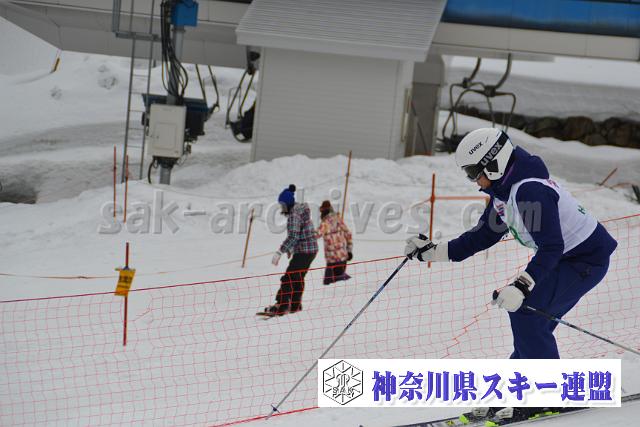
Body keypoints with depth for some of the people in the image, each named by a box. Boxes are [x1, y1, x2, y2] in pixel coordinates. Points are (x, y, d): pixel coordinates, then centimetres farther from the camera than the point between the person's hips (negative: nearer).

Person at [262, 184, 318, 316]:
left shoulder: (294, 214, -18)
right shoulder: (299, 210, 13)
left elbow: (293, 236, -27)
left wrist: (279, 252, -28)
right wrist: (290, 249, 27)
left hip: (304, 251, -10)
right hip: (311, 249, 10)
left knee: (288, 278, -11)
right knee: (298, 278, 18)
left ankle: (282, 305, -15)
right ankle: (295, 305, 25)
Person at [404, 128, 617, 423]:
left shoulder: (530, 190, -28)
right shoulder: (503, 190, 3)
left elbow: (551, 247, -33)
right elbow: (483, 235, 11)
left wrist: (522, 286, -41)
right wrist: (435, 252, 5)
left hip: (587, 259, -10)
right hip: (563, 256, 10)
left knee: (526, 310, -16)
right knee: (533, 323, 8)